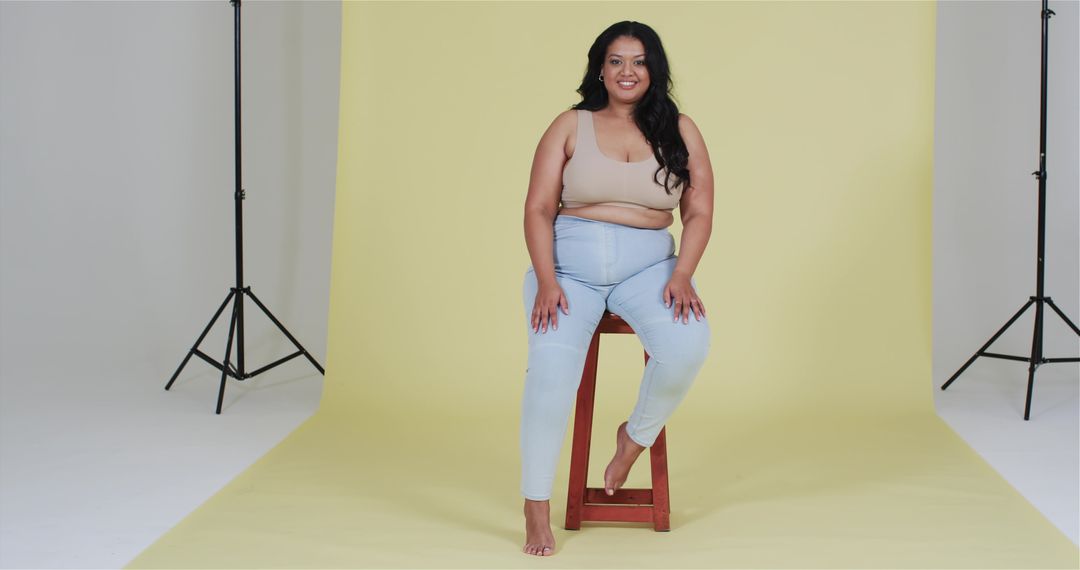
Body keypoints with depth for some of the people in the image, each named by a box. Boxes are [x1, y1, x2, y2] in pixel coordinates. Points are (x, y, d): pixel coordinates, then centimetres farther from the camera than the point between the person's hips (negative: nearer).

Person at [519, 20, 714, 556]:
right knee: (552, 365, -28)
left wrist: (681, 275, -13)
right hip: (570, 261, -1)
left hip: (648, 265, 1)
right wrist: (546, 282, -13)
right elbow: (538, 210, 1)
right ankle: (537, 509, -15)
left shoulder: (679, 130, 10)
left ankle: (635, 437, -1)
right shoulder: (570, 125, 7)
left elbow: (699, 213, 4)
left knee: (687, 343, -31)